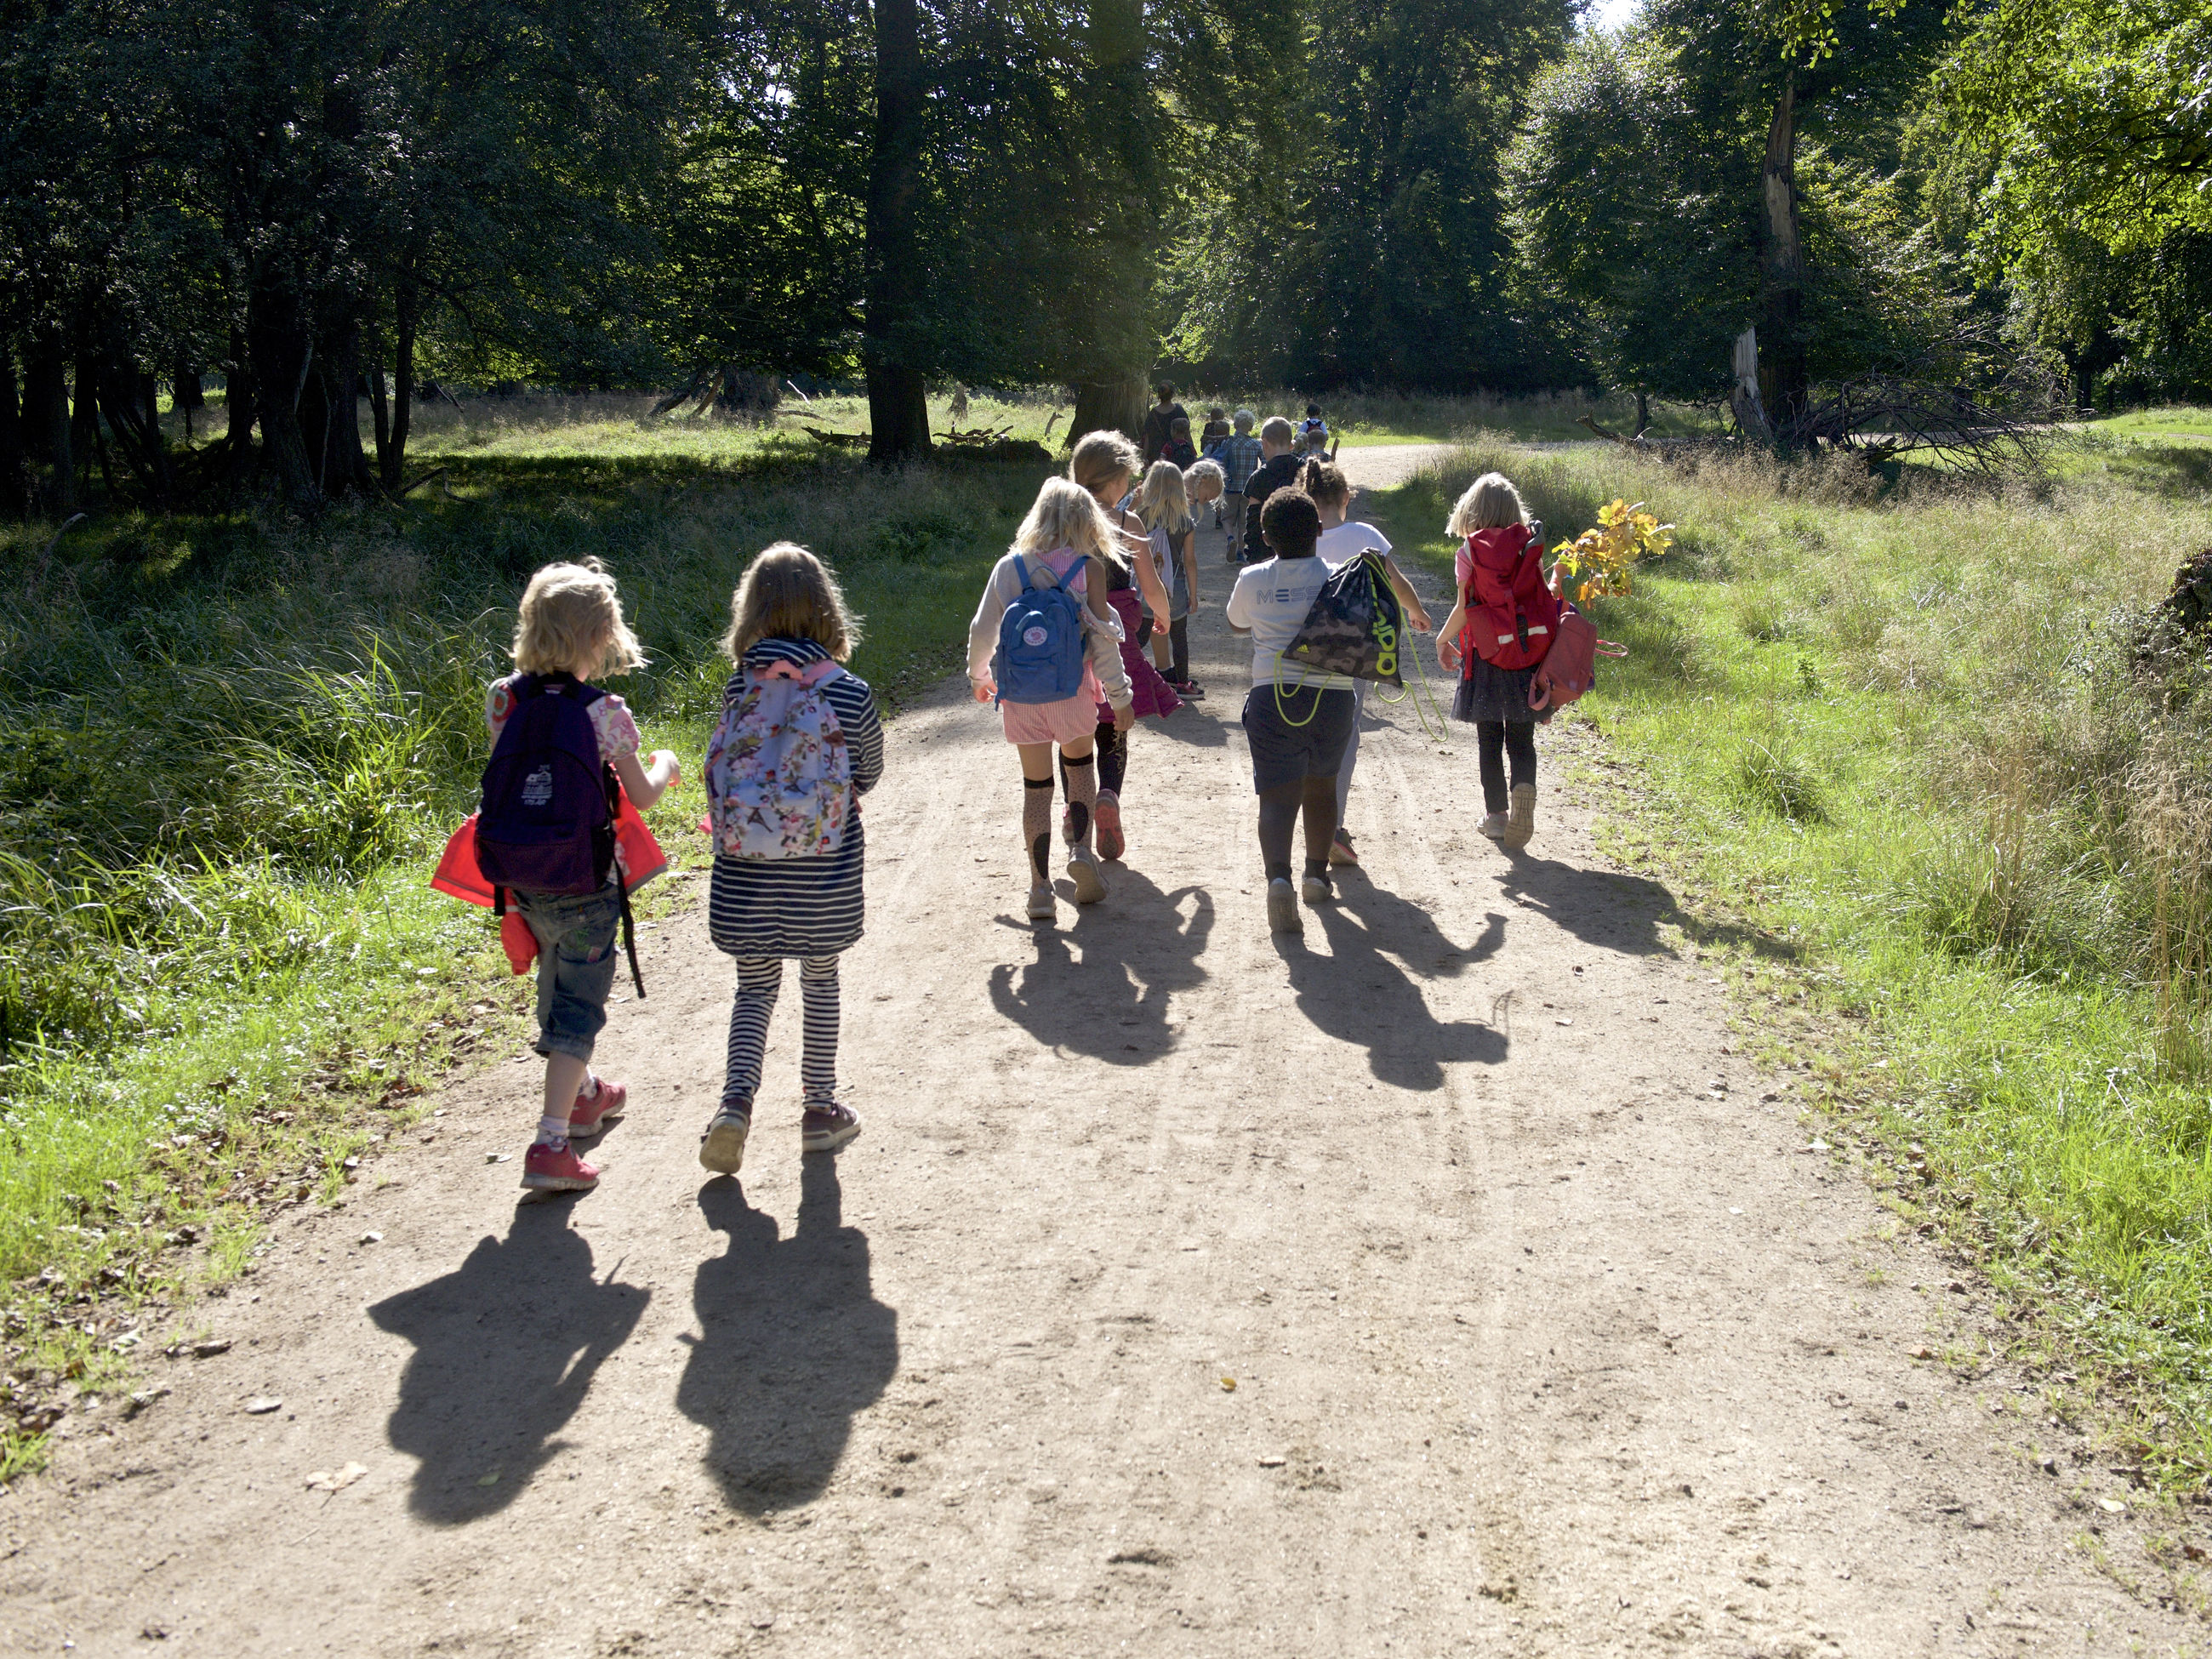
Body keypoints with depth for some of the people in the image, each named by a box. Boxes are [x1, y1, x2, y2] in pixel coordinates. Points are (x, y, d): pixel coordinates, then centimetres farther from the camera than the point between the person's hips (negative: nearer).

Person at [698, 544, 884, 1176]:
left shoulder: (739, 687, -6)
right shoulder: (849, 694, -11)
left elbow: (720, 774, 1)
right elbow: (869, 777, 3)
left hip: (747, 865, 1)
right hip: (825, 867, -1)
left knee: (755, 985, 13)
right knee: (820, 980, 15)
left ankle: (736, 1098, -5)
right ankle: (820, 1108, 23)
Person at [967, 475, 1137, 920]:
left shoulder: (1009, 567, 0)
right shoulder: (1088, 569, -7)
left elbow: (982, 630, 4)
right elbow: (1101, 637, -9)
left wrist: (979, 676, 22)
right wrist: (1120, 697, -3)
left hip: (1020, 698, 1)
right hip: (1072, 694, -1)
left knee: (1036, 786, 10)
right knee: (1080, 767, 21)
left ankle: (1040, 887, 7)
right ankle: (1080, 850, 0)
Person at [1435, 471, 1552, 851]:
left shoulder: (1470, 552, -6)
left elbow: (1464, 608, -6)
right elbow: (1543, 601, 1)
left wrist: (1442, 640, 12)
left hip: (1486, 655, -2)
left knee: (1489, 738, 9)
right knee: (1521, 738, 7)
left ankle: (1496, 814, 12)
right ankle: (1524, 787, -19)